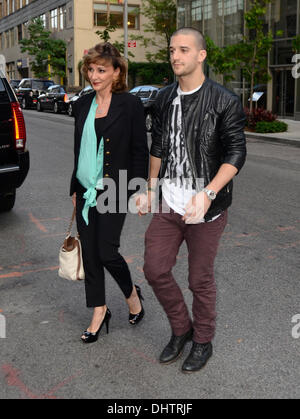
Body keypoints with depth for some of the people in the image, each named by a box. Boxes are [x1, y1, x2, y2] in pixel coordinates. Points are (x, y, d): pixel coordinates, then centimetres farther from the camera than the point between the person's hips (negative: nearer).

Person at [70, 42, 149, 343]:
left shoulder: (130, 104, -7)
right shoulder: (83, 105, 9)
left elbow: (140, 151, -7)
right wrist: (74, 188, 16)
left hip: (113, 191, -6)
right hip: (85, 191, 6)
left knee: (107, 252, -5)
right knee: (89, 253, 9)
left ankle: (132, 295, 25)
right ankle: (99, 312, 24)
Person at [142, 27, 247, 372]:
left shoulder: (224, 101, -10)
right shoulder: (164, 99, 8)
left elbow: (236, 153, -14)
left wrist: (208, 193, -28)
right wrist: (151, 189, 17)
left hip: (206, 208, -5)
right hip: (168, 204, 5)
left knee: (200, 280, 8)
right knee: (155, 270, 6)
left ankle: (202, 342, 31)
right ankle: (181, 329, 31)